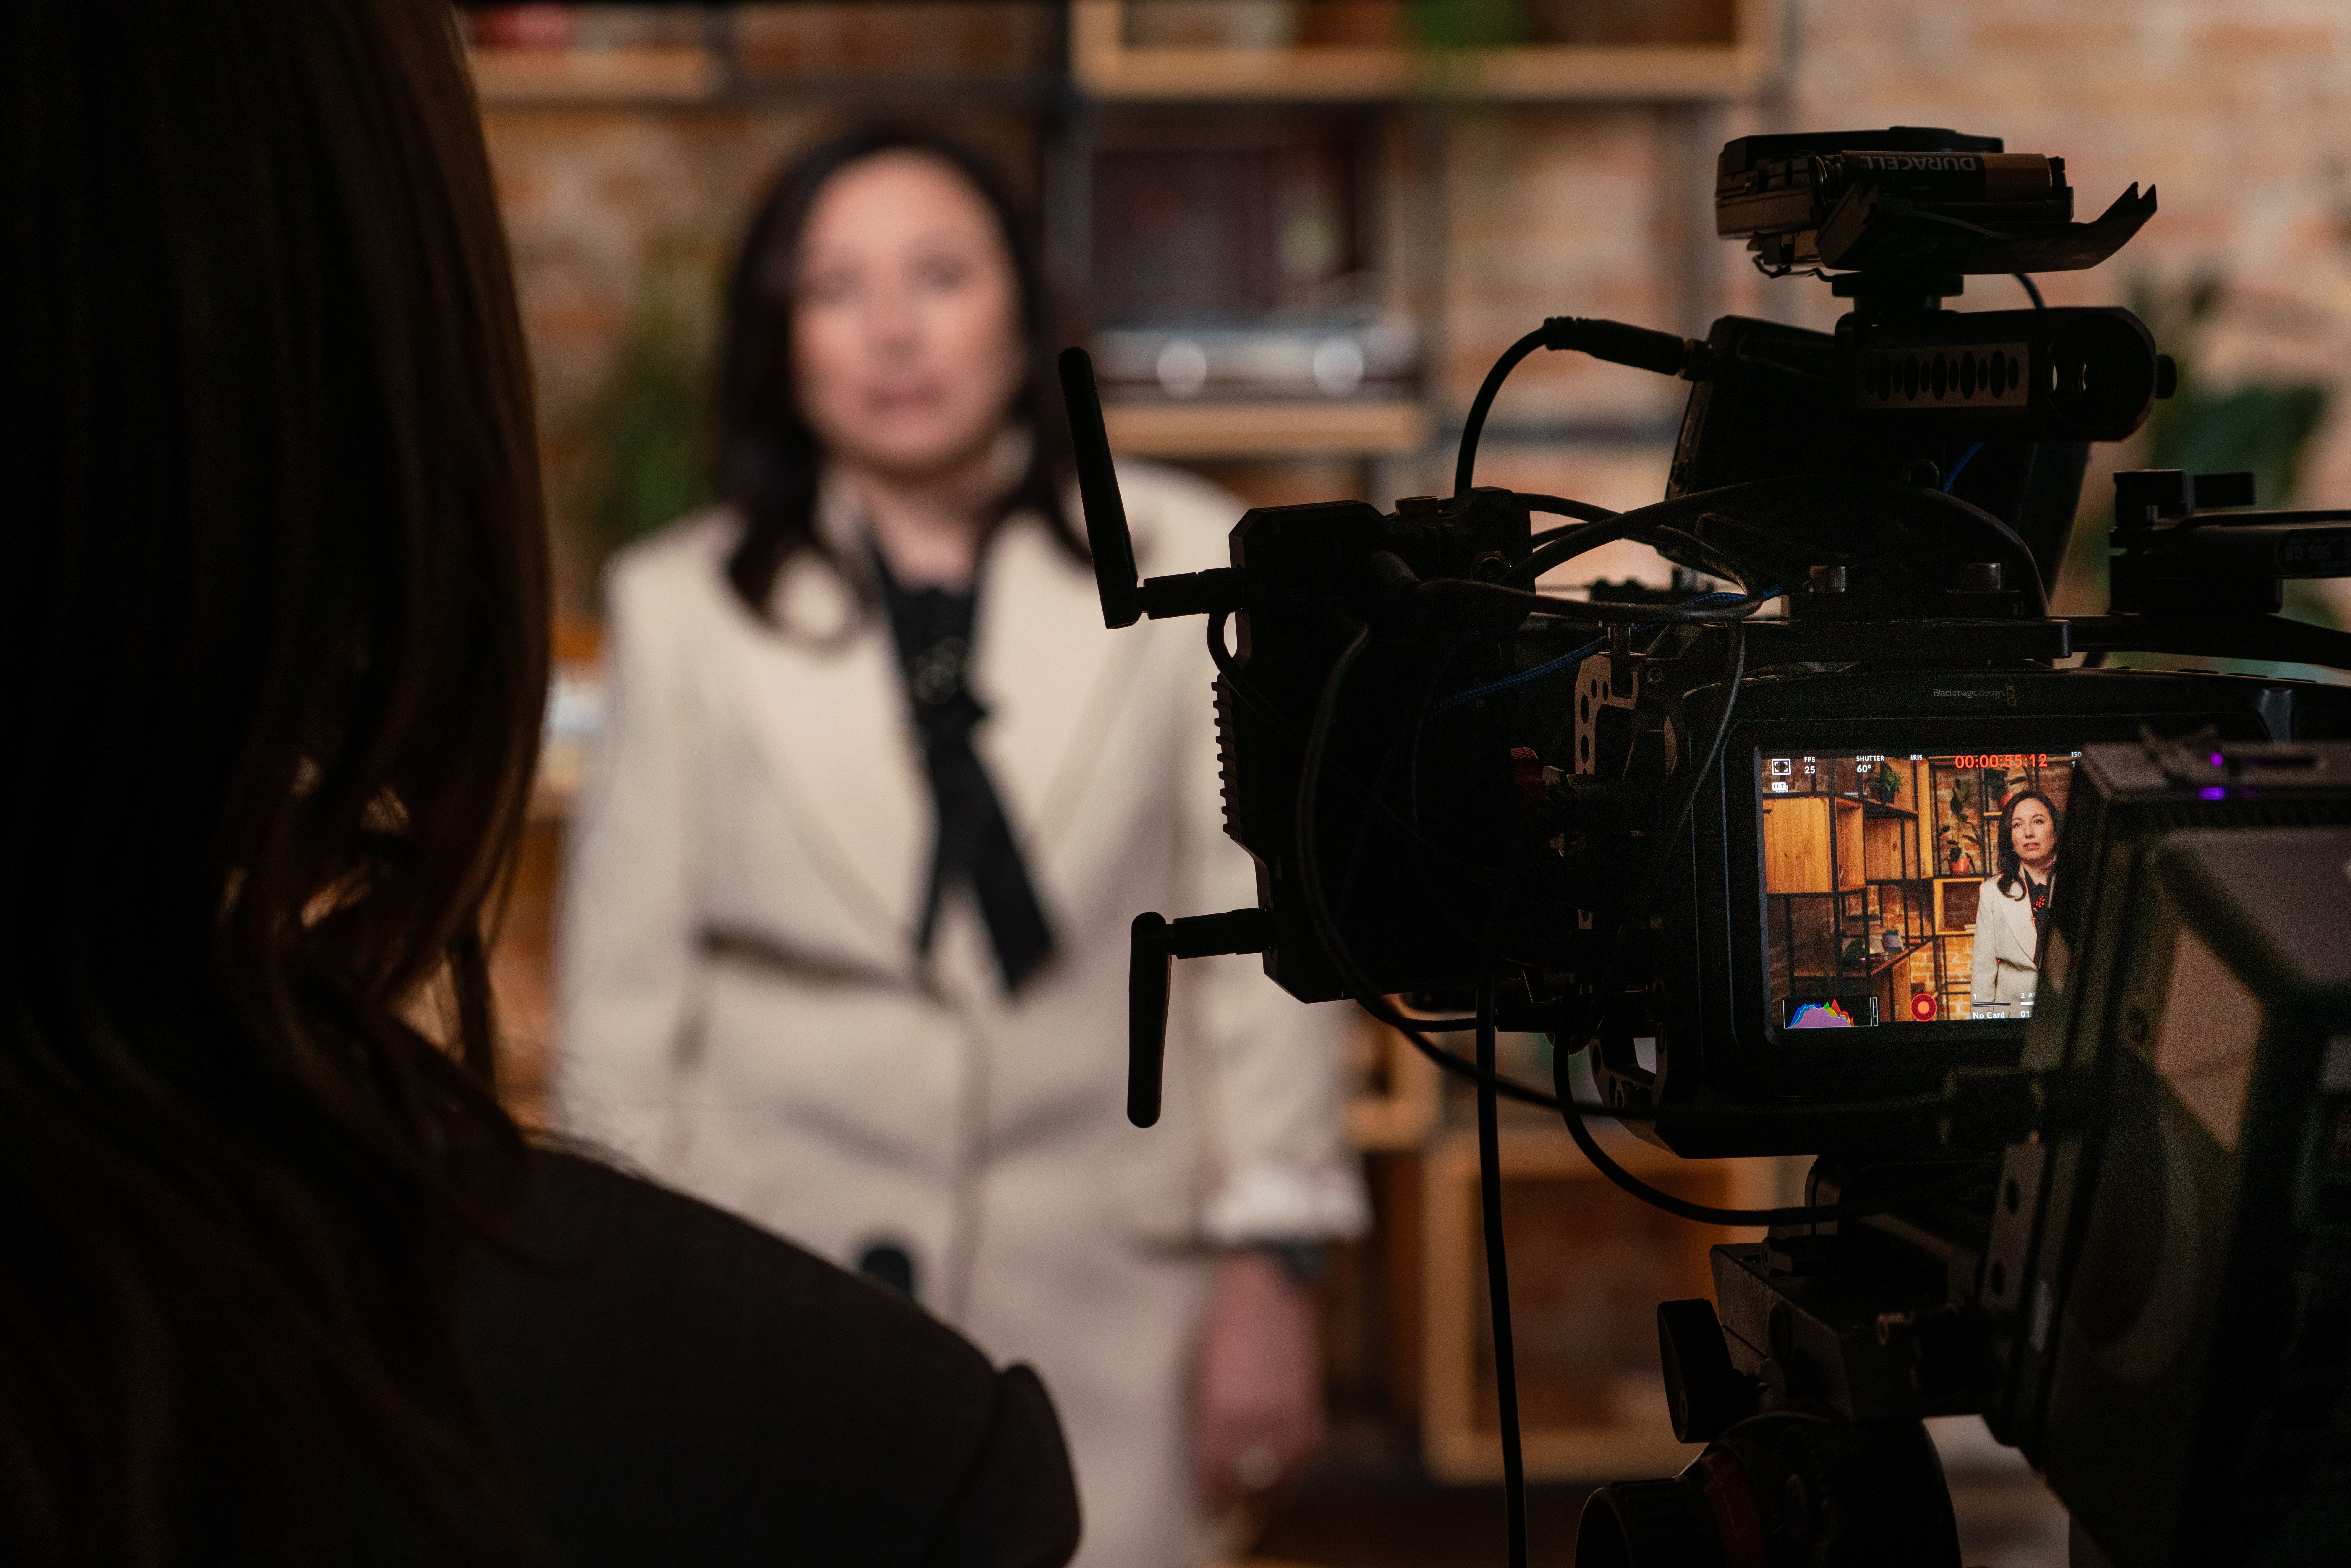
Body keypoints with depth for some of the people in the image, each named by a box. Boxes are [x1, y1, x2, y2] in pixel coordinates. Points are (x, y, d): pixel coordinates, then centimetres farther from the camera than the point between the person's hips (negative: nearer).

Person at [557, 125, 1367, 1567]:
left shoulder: (1187, 568, 3)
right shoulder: (683, 607, 4)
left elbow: (1257, 932, 5)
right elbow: (627, 987, 7)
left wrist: (1269, 1264, 3)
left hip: (1102, 1297, 0)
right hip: (778, 1286, 0)